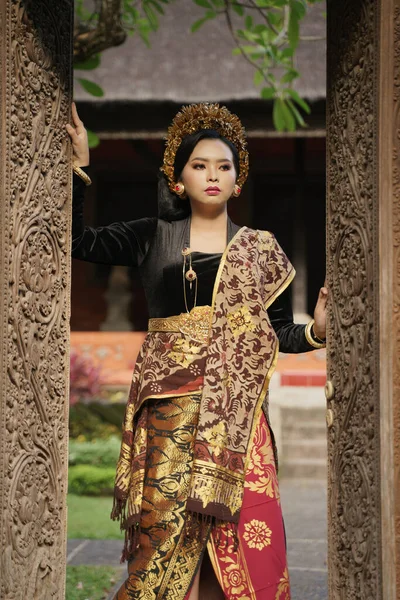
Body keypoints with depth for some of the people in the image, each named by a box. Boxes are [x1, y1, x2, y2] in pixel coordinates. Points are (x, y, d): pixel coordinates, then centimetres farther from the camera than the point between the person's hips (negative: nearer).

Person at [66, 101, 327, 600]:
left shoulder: (259, 248, 11)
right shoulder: (153, 237, 11)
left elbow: (278, 331, 9)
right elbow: (81, 242, 1)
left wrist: (313, 330, -11)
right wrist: (77, 170, -6)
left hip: (234, 403, 0)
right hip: (168, 399, 0)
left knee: (245, 525, -6)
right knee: (166, 522, -5)